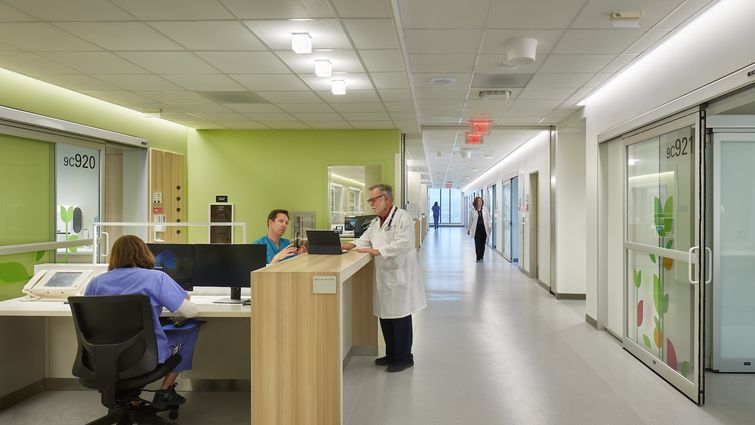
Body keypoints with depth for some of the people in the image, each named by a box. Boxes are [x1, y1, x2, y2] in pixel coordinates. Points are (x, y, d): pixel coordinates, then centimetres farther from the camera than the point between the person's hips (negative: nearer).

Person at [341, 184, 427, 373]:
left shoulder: (402, 217, -11)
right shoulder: (375, 223, 17)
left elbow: (403, 243, -23)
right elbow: (364, 240, 16)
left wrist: (377, 250, -25)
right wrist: (349, 245, -4)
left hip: (400, 275, -8)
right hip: (383, 275, 8)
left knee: (400, 317, 0)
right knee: (384, 315, 13)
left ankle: (404, 358, 14)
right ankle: (391, 354, 28)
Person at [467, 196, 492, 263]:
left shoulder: (485, 210, 5)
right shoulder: (472, 211, 1)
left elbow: (488, 218, 7)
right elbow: (470, 220, 7)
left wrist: (489, 226, -6)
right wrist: (469, 229, 11)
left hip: (484, 228, 2)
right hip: (476, 229, -2)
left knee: (483, 243, 8)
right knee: (477, 244, -5)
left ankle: (481, 256, 22)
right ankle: (478, 258, 0)